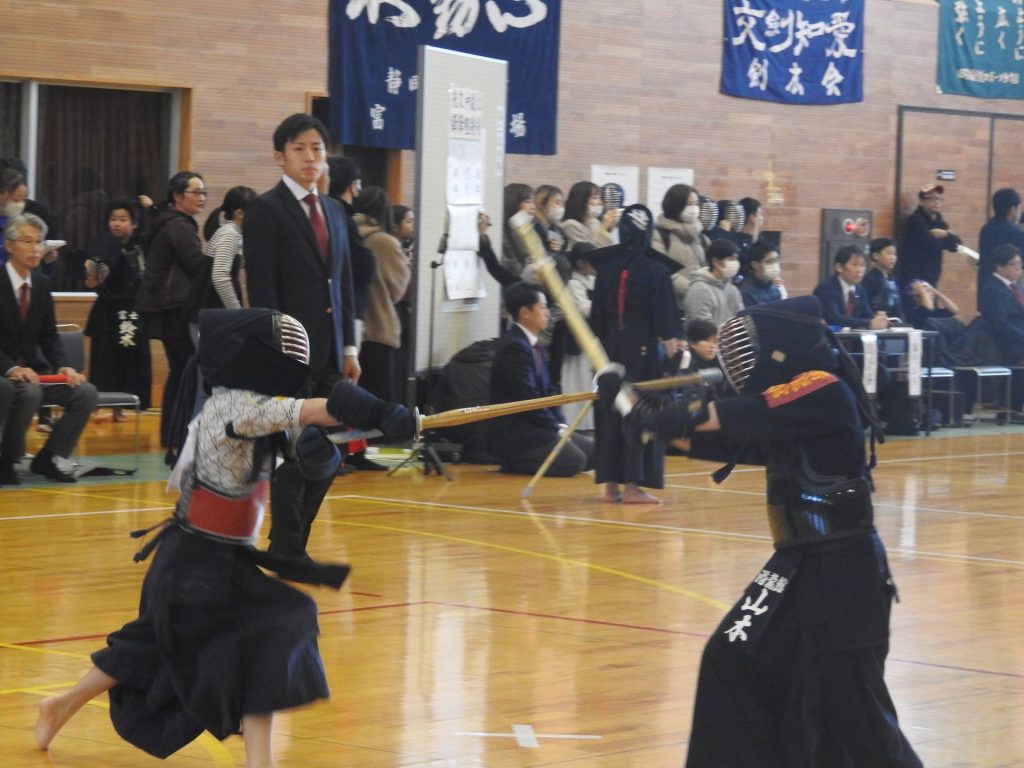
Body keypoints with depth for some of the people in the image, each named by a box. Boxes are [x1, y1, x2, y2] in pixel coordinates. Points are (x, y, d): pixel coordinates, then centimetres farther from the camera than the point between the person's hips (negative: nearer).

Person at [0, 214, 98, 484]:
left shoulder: (41, 284, 8)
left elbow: (49, 336, 12)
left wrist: (62, 367, -8)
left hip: (32, 370, 7)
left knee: (86, 393, -11)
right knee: (29, 393, -36)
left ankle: (46, 459, 0)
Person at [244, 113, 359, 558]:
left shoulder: (334, 211, 16)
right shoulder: (266, 210, -5)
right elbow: (261, 288, -11)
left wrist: (349, 347, 11)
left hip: (329, 356, 7)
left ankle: (292, 543, 16)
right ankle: (286, 551, 3)